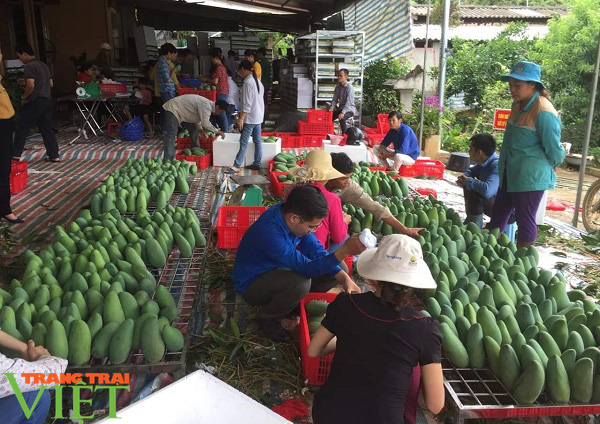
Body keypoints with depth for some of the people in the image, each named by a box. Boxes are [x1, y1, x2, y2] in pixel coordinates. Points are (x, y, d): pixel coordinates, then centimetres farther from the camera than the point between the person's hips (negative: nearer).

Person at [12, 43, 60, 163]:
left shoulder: (28, 66, -12)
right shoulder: (44, 65, 14)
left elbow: (30, 86, -21)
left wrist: (24, 97, -6)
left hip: (35, 101, -8)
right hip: (47, 100, 8)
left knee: (22, 127, 2)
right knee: (47, 129, 9)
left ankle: (16, 155, 6)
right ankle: (54, 156, 5)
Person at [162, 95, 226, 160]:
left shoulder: (208, 104, 6)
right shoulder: (206, 105, -26)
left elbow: (196, 118, 16)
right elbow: (205, 123, -31)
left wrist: (201, 130, 7)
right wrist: (217, 131, -21)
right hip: (173, 109, -10)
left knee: (193, 129, 12)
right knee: (172, 134, -18)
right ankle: (167, 160, -23)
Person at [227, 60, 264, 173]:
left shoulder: (248, 82, -16)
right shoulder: (258, 81, 12)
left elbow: (247, 103, -21)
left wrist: (241, 118, -20)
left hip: (250, 117, -9)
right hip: (259, 116, 9)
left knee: (243, 142, -9)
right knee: (257, 140, 12)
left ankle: (236, 166, -9)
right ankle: (257, 163, 19)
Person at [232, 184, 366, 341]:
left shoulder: (289, 212, -14)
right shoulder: (270, 232, -38)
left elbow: (315, 250, -9)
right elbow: (307, 268, -38)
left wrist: (344, 278, -20)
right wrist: (344, 251, -49)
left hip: (278, 270, 8)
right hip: (252, 285, -7)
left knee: (333, 272, -4)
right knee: (301, 283, -35)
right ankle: (267, 319, -7)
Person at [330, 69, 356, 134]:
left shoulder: (350, 87, -18)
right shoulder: (337, 87, 4)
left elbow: (348, 102, -26)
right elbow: (335, 100, 5)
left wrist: (343, 113, -37)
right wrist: (331, 108, -14)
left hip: (349, 109, -7)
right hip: (340, 108, 7)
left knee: (342, 118, -34)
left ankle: (344, 134, -19)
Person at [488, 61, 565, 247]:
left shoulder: (543, 112, -19)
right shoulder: (518, 105, 8)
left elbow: (554, 150, -15)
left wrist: (547, 168, 2)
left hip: (530, 178, -9)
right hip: (510, 175, 9)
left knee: (525, 221, 3)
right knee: (498, 216, 16)